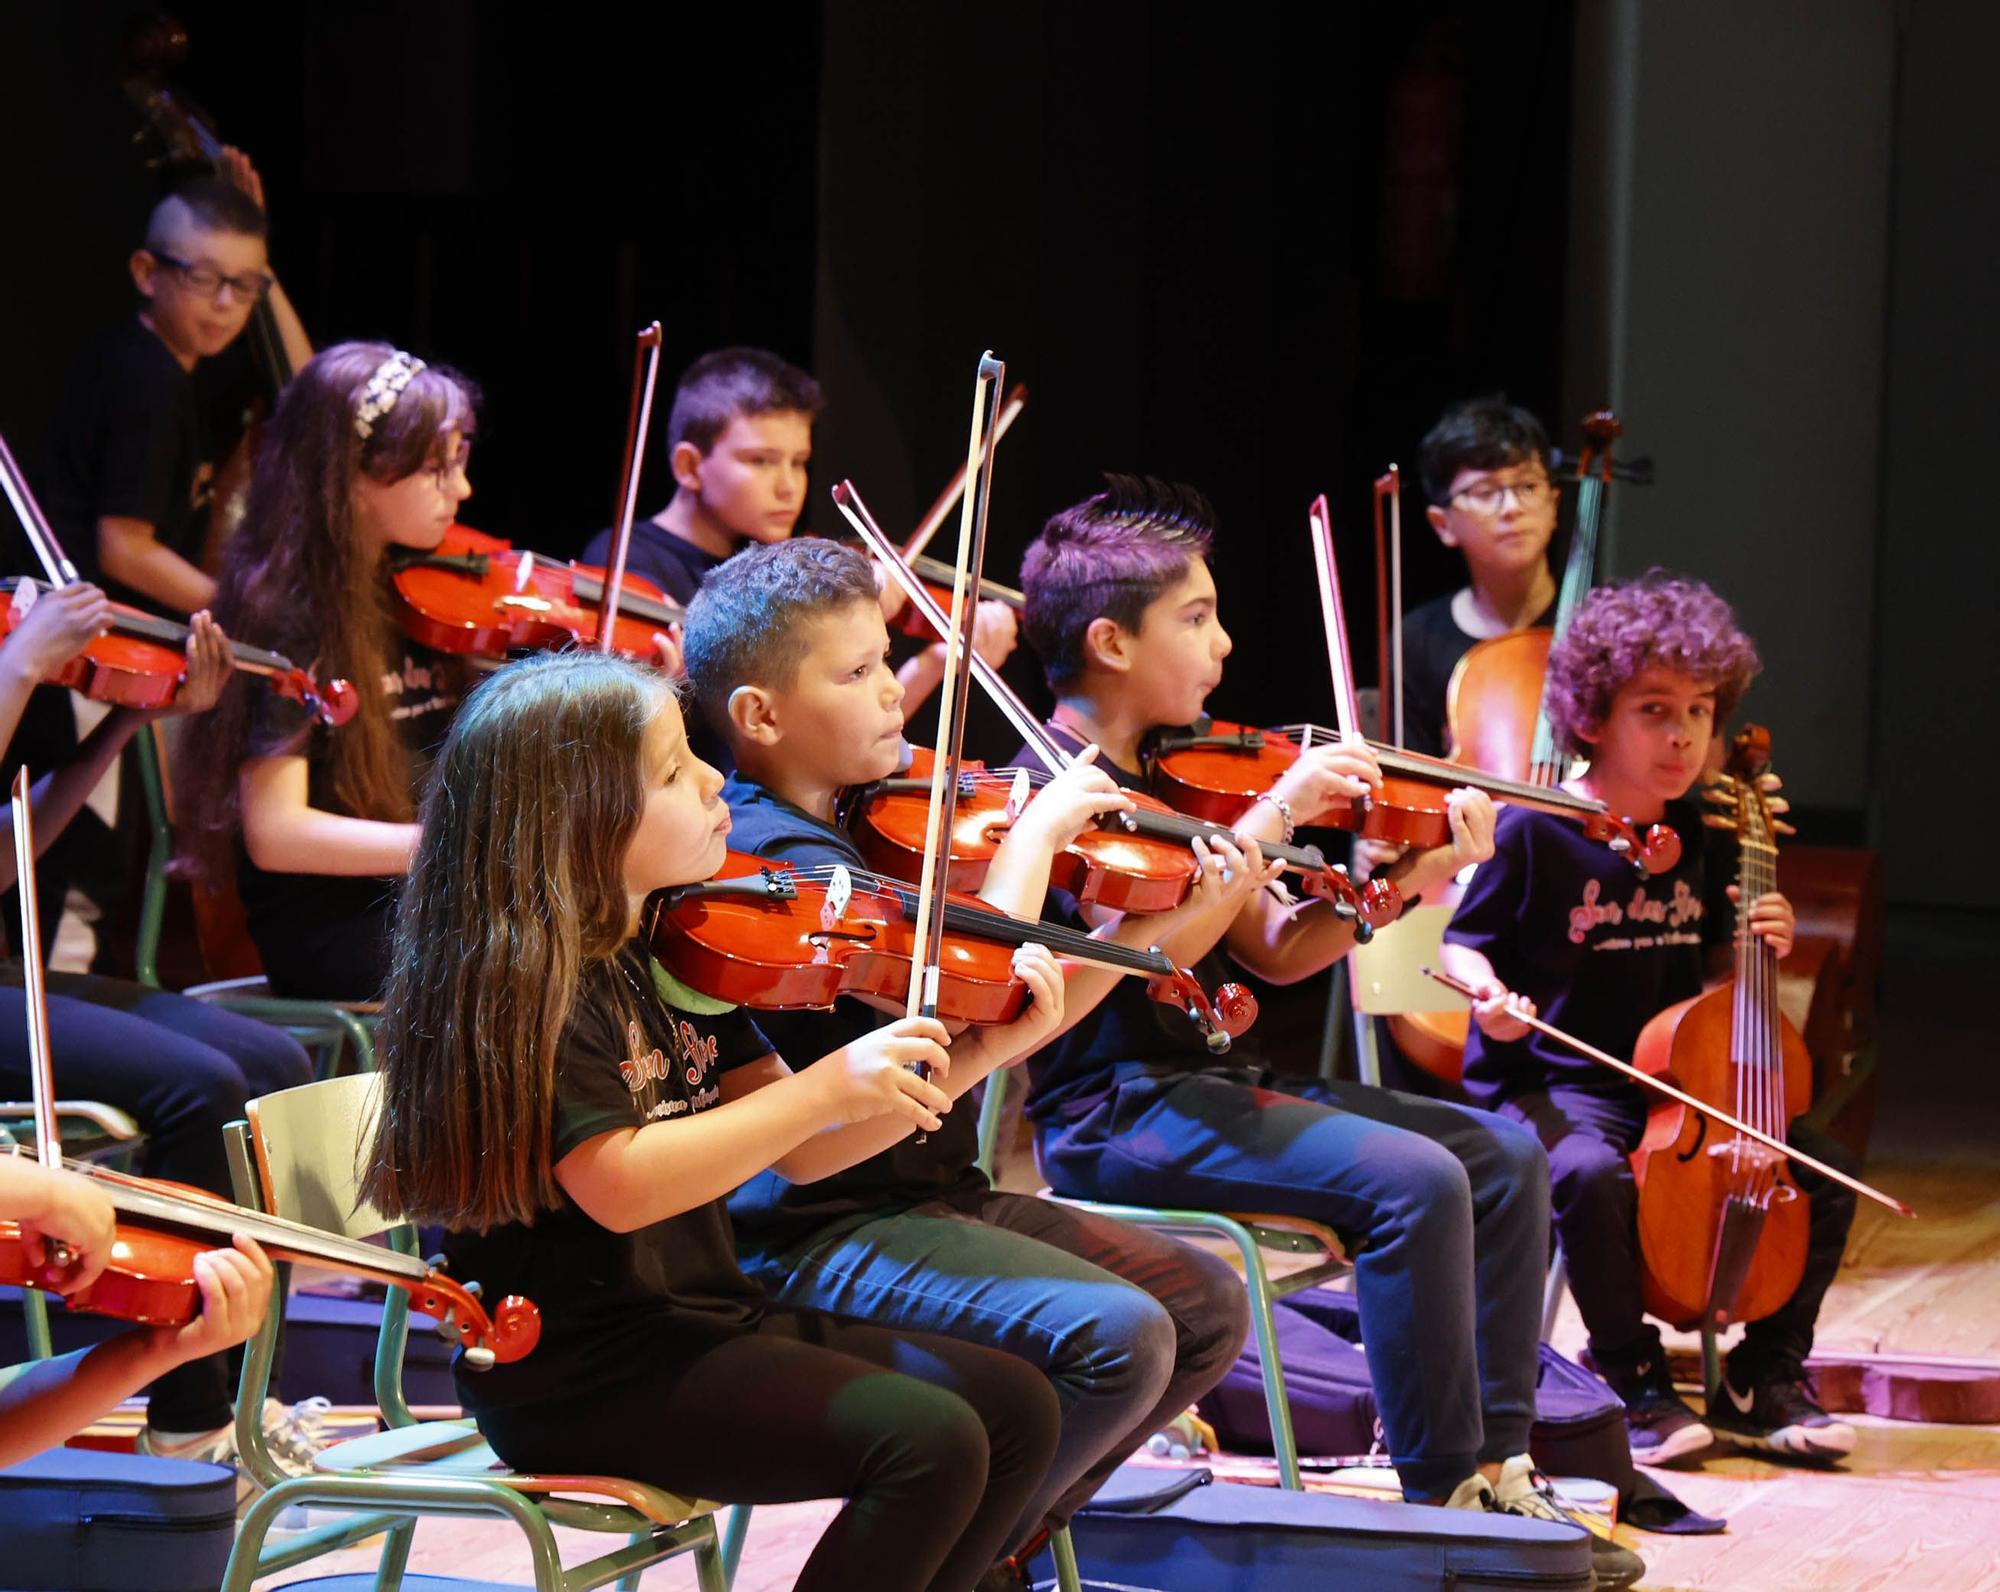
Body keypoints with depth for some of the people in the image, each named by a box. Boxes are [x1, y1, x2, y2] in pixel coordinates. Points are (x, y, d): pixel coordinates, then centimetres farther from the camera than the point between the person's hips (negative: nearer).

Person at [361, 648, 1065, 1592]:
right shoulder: (524, 981, -14)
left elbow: (799, 1152, 10)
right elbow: (620, 1185, -25)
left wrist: (980, 1052, -1)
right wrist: (830, 1087, -24)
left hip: (704, 1319, 9)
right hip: (579, 1373, -9)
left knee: (1017, 1409, 1)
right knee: (928, 1445, -22)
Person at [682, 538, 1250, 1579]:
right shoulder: (771, 854, -18)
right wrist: (1034, 835, -18)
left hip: (933, 1196, 10)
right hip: (826, 1232, -10)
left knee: (1205, 1306, 6)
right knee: (1117, 1336, -25)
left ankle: (1007, 1533, 15)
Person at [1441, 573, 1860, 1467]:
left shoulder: (1695, 838, 7)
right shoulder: (1539, 831, -11)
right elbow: (1463, 947, -4)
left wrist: (1757, 945, -2)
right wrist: (1489, 997, -25)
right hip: (1549, 1084, -6)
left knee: (1823, 1171, -9)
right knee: (1591, 1173, -38)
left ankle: (1764, 1382, 6)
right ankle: (1632, 1378, -15)